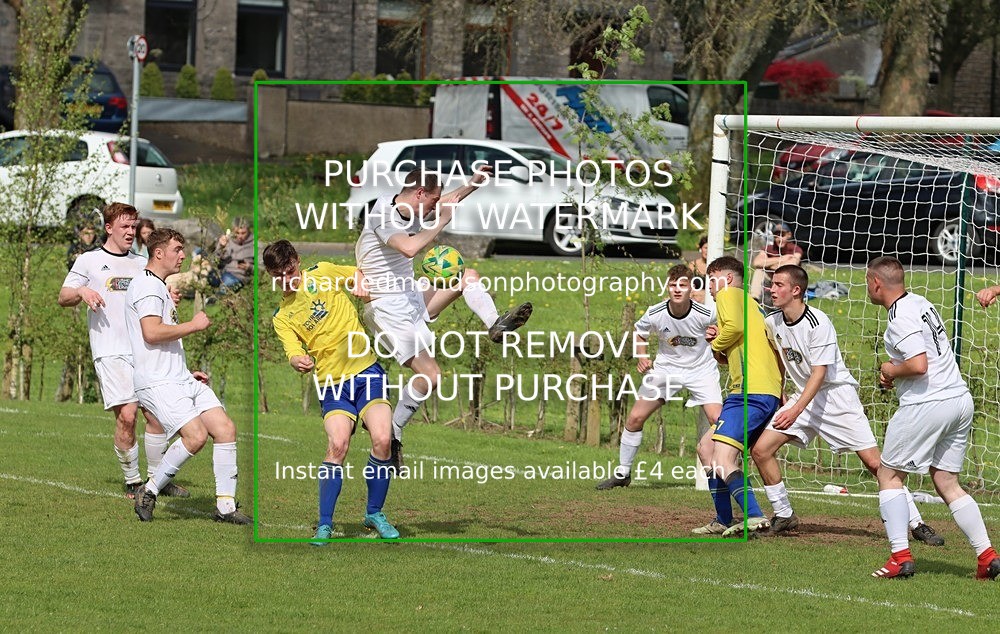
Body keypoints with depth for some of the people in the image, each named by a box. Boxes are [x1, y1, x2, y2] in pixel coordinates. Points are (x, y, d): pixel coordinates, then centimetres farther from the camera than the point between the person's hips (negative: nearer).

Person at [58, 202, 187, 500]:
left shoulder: (141, 264, 19)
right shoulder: (89, 261, 7)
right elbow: (63, 298, 5)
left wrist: (169, 298, 3)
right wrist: (81, 292, -16)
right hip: (111, 352, -4)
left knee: (156, 414, -2)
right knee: (126, 415, -14)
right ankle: (132, 481, -3)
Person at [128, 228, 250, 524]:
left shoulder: (160, 288, 25)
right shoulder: (147, 286, -9)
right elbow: (151, 333, -23)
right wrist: (194, 325, -12)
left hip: (181, 378, 10)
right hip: (157, 382, -10)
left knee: (225, 428, -3)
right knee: (196, 435, -23)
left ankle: (226, 506, 0)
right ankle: (149, 492, -7)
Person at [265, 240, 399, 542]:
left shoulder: (323, 274, 5)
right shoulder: (282, 318, 6)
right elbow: (294, 352, -8)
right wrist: (298, 361, -30)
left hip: (366, 370, 0)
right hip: (334, 384, 0)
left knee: (382, 440, -18)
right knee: (337, 446, -22)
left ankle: (375, 514, 2)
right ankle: (325, 524, -12)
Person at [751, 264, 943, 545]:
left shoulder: (818, 323, -20)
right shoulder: (772, 323, 2)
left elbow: (819, 374, -22)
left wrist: (796, 410, -30)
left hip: (836, 393, -7)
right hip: (803, 397, 7)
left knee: (874, 462, -11)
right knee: (761, 450, -6)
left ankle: (917, 524, -4)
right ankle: (783, 516, 9)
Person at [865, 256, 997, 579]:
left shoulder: (900, 316, -14)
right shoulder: (921, 303, 15)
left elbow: (919, 365, -24)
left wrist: (891, 371, -5)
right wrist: (895, 375, 16)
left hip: (927, 404, -9)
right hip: (960, 399, 9)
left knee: (890, 475, 5)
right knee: (947, 483, 13)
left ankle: (900, 556, -3)